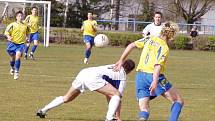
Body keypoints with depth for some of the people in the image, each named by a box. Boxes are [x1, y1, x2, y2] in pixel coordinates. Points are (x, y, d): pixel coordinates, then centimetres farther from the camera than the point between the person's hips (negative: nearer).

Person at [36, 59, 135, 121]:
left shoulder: (114, 67, 34)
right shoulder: (123, 75, 13)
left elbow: (108, 92, 40)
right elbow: (119, 96, 11)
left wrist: (111, 107, 46)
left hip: (83, 72, 8)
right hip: (93, 77, -8)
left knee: (66, 98, 23)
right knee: (116, 95, -2)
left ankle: (43, 110, 22)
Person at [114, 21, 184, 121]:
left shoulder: (149, 39, 10)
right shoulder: (164, 48, -8)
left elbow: (131, 45, 12)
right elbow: (157, 65, -23)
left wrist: (121, 60, 21)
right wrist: (155, 82, -35)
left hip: (140, 76, 6)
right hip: (153, 76, -6)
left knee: (144, 111, 2)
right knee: (178, 101, 6)